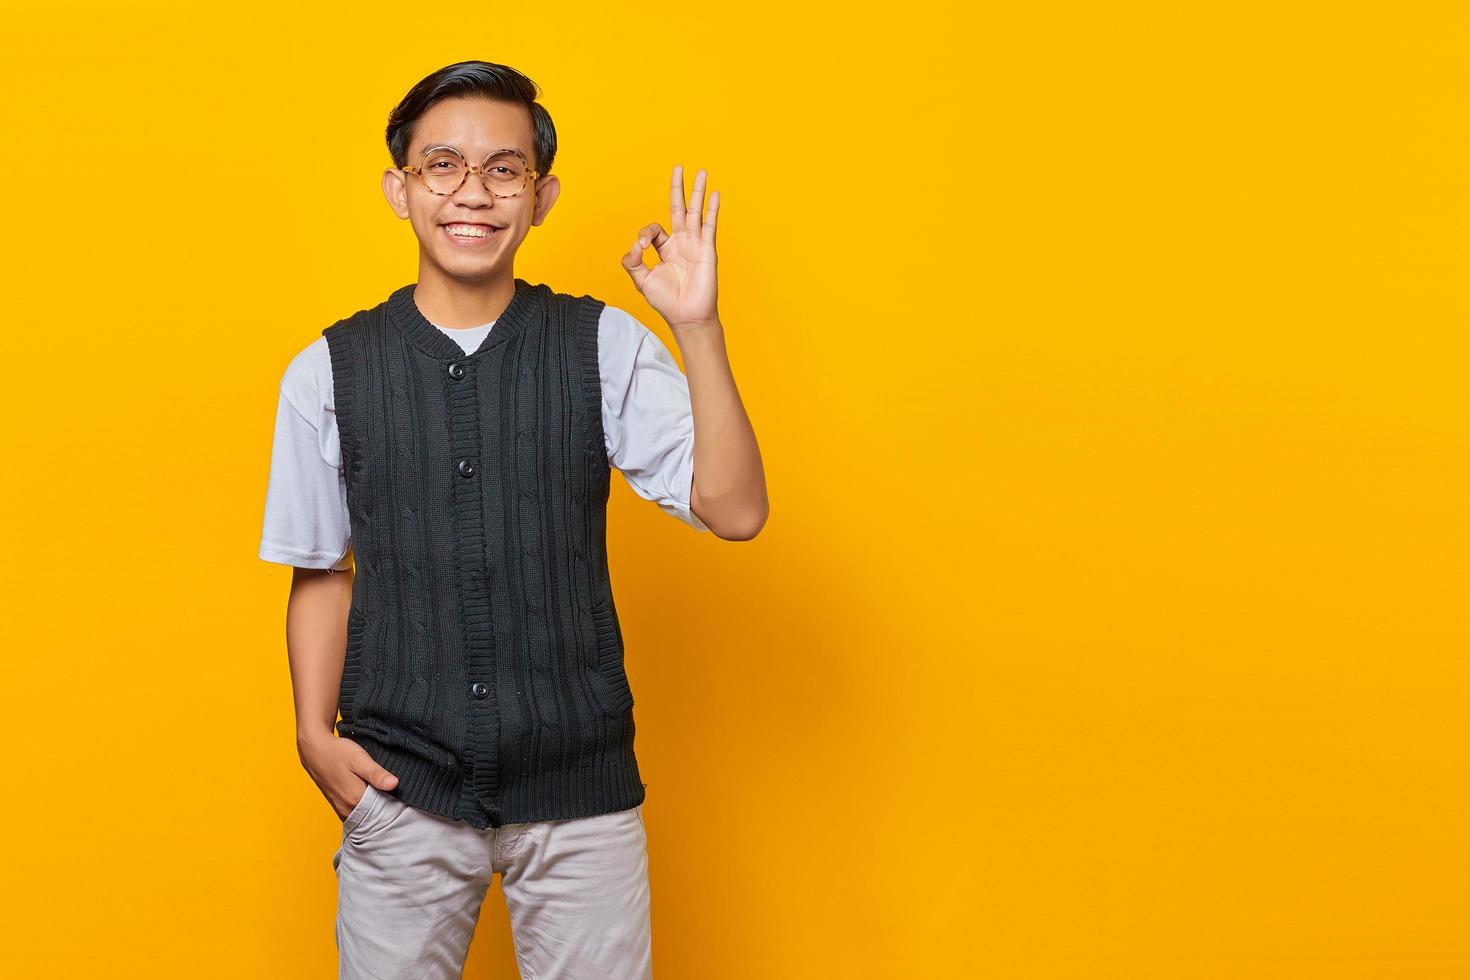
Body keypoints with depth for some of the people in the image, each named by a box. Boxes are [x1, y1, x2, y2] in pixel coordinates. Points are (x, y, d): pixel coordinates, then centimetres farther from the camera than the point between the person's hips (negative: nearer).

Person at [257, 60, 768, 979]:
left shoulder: (605, 346, -1)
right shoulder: (331, 371, 1)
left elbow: (733, 510, -7)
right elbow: (323, 573, 9)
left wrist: (698, 327, -15)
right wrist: (316, 733, -3)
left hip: (580, 785, 0)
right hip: (400, 789, 0)